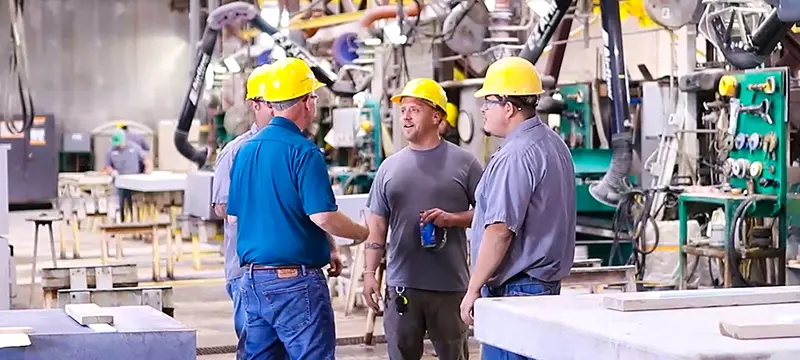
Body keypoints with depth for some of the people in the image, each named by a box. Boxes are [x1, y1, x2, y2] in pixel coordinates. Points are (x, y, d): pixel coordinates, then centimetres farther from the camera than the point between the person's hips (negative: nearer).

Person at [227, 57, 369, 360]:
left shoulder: (245, 150, 10)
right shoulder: (303, 152, -13)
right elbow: (323, 217, -21)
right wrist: (362, 233, 0)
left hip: (253, 277, 8)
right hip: (294, 278, -7)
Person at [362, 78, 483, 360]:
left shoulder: (463, 162, 1)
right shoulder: (390, 166, 10)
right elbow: (377, 224, 11)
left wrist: (452, 218, -15)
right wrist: (370, 272, 4)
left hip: (451, 284, -2)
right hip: (401, 284, 3)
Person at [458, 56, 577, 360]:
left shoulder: (515, 156, -18)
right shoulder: (554, 144, 15)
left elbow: (500, 230, -23)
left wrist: (473, 289, -16)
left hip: (515, 288, -10)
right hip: (547, 281, 10)